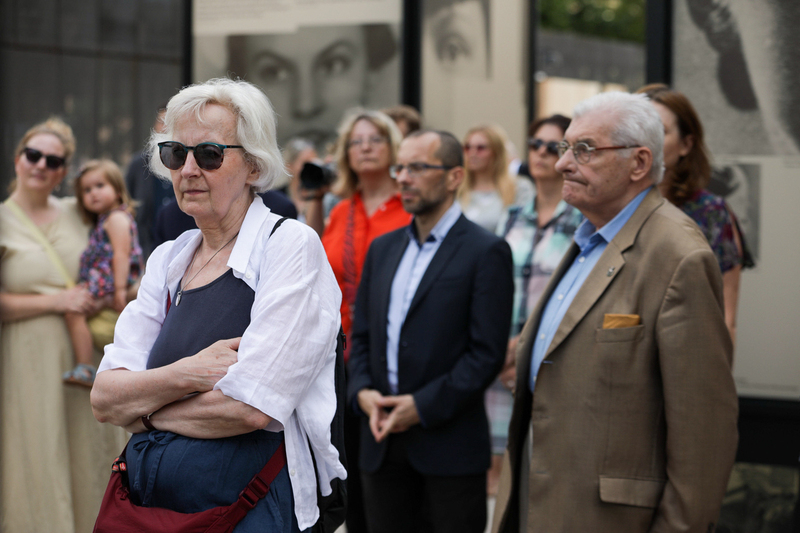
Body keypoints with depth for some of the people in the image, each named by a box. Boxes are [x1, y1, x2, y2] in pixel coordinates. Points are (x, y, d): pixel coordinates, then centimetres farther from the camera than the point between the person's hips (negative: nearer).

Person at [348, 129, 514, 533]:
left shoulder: (486, 252, -5)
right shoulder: (383, 249, 15)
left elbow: (487, 352, -11)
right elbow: (361, 335, 16)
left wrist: (423, 406, -15)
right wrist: (361, 391, -3)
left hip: (449, 445, -5)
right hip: (382, 440, 5)